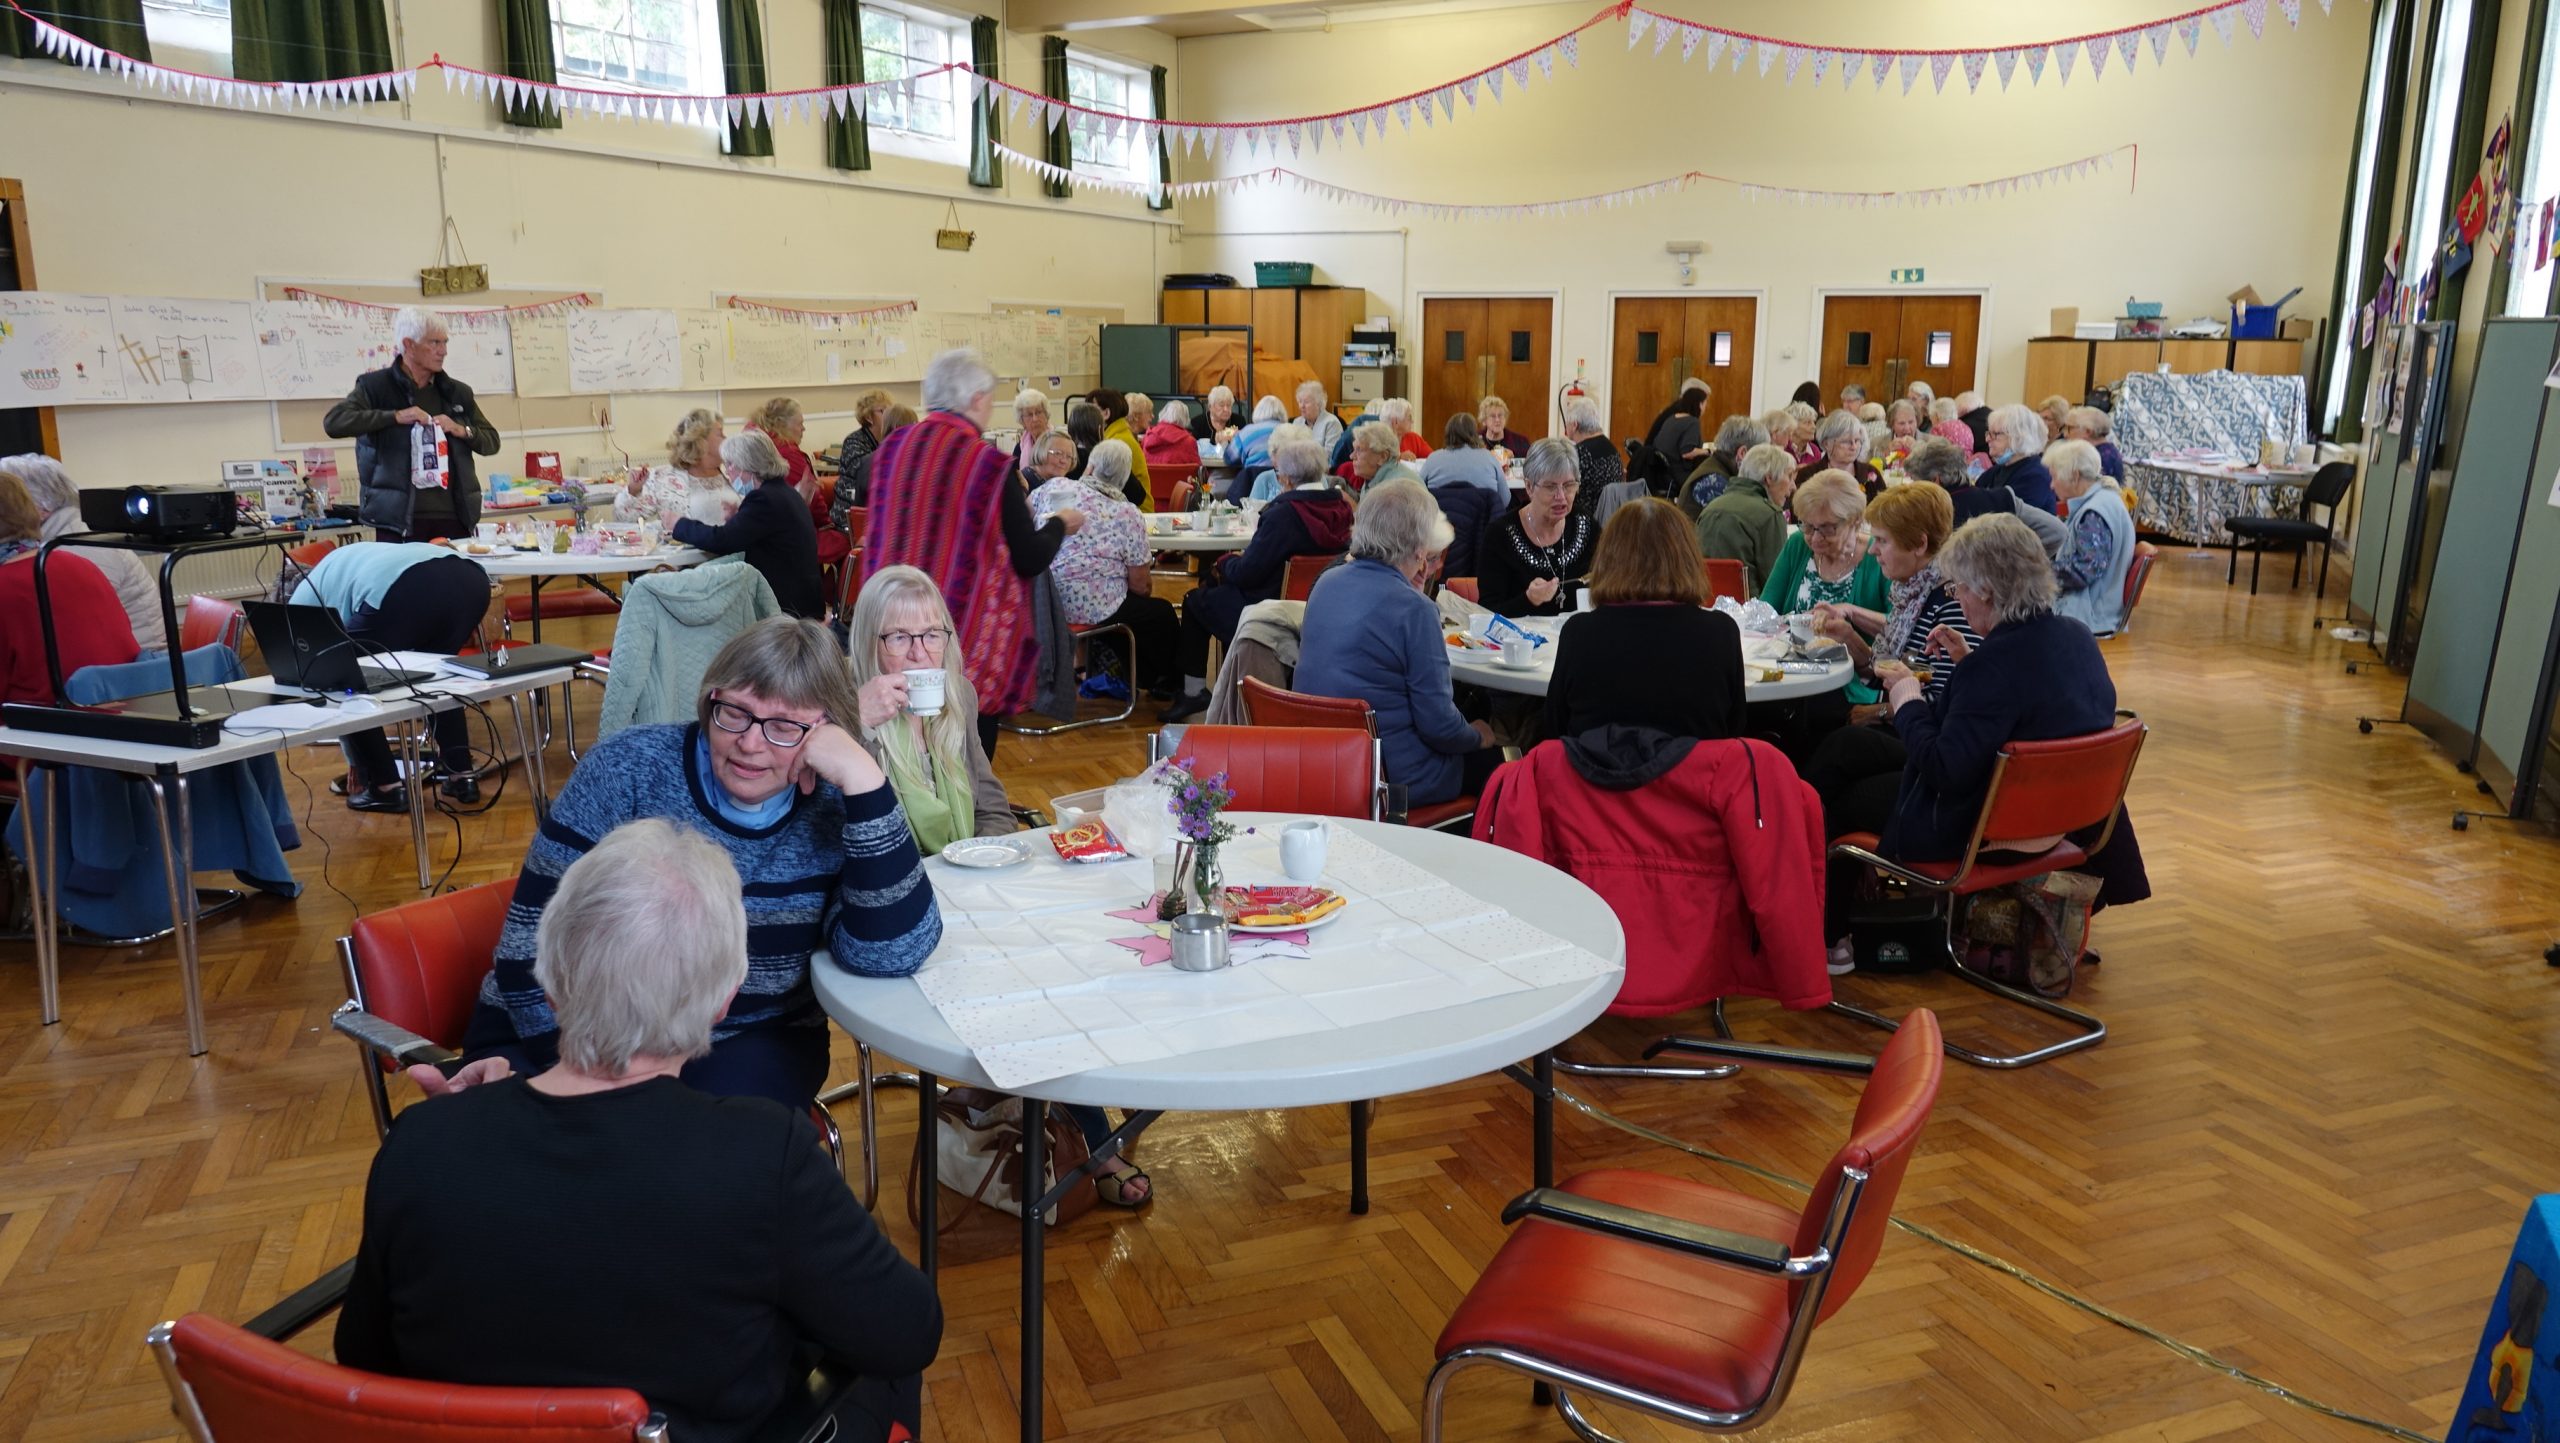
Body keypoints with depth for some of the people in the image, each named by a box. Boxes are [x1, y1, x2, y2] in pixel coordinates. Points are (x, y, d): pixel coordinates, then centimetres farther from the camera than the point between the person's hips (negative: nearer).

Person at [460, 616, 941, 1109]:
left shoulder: (838, 811, -9)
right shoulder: (627, 769, -11)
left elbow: (891, 953, -23)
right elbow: (536, 936, -10)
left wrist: (864, 783, -28)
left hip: (745, 1043, 1)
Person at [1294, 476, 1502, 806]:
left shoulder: (1325, 583, 1)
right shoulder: (1414, 608, -21)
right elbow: (1439, 726, -18)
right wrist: (1476, 736, 4)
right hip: (1390, 777, -7)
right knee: (1489, 758, 17)